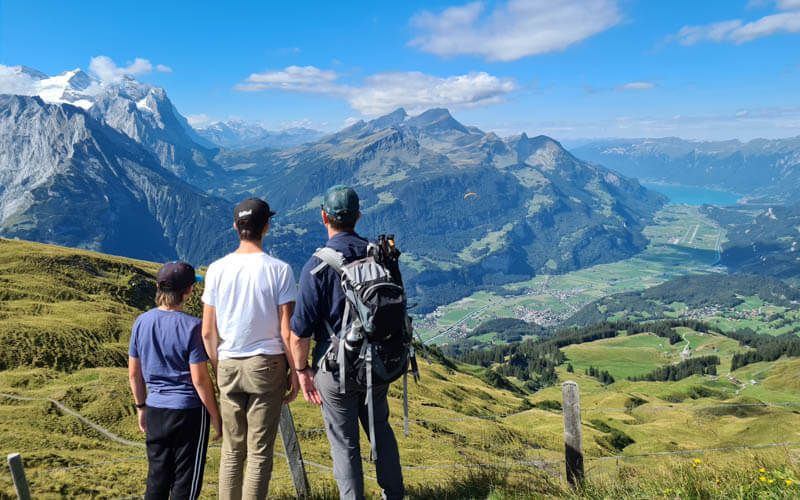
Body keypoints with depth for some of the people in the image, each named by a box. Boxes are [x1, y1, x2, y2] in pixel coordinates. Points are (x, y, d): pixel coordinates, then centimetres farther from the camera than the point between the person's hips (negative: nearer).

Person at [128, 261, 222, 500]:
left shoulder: (142, 322, 0)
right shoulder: (191, 327, -16)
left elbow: (134, 373, 7)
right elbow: (199, 379, -15)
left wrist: (141, 407, 21)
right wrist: (216, 417, -5)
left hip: (155, 410, 5)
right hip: (189, 410, -5)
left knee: (157, 479, 18)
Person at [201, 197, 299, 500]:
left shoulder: (217, 269, 0)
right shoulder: (278, 270, -9)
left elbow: (208, 332, 2)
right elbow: (286, 331, -10)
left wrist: (218, 368, 15)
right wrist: (295, 371, 1)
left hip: (228, 366, 3)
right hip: (267, 365, -3)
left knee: (232, 450, 16)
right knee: (260, 452, 6)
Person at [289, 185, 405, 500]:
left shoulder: (317, 266, -16)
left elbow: (300, 329, -16)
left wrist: (301, 370, -1)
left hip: (336, 369, -4)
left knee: (345, 443, 10)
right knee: (381, 429, 23)